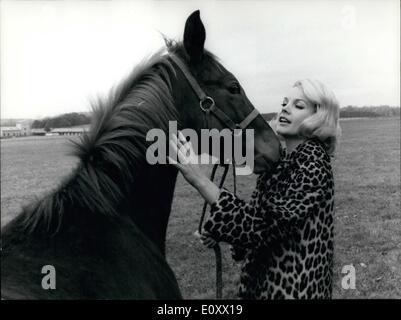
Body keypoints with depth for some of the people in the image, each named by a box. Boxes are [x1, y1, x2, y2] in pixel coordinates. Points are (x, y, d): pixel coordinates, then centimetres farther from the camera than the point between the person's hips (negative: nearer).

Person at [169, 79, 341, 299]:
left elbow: (265, 226, -32)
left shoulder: (313, 164, -22)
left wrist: (200, 181, -38)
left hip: (293, 286, -7)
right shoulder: (281, 158, 3)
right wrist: (220, 230, -5)